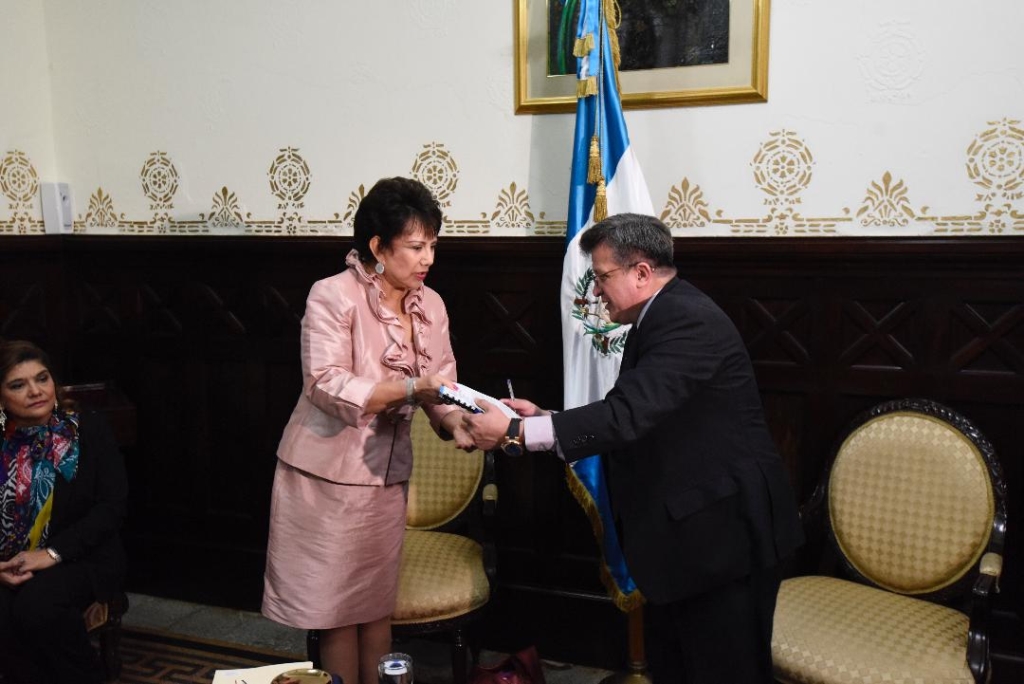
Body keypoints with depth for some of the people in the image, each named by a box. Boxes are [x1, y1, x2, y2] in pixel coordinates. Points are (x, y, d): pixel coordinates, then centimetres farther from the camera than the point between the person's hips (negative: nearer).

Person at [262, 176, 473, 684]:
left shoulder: (430, 304, 1)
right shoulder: (332, 296, -17)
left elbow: (442, 384, -1)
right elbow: (328, 387, -25)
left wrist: (458, 424, -22)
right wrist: (412, 387, -33)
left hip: (387, 474, 5)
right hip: (327, 475, -5)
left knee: (378, 602, 16)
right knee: (337, 607, 7)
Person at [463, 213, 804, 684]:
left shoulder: (689, 321, -21)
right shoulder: (659, 320, 11)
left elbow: (628, 414, -31)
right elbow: (632, 417, 12)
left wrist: (516, 431, -27)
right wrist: (543, 418, 2)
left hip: (724, 531, -10)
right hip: (682, 531, 10)